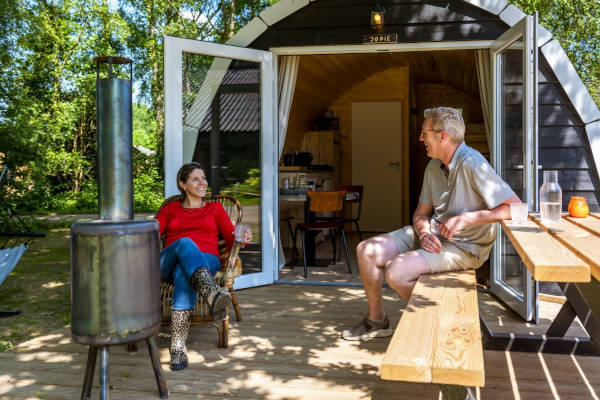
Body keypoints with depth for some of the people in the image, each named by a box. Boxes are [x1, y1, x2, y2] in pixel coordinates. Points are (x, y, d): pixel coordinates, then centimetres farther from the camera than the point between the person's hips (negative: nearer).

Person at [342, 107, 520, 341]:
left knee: (396, 271, -26)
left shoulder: (472, 164, -20)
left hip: (463, 247, -8)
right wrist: (424, 233, -10)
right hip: (432, 235, 8)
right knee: (366, 251, -4)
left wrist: (465, 218, -24)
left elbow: (515, 207, -24)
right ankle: (376, 320, 14)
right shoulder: (434, 166, 7)